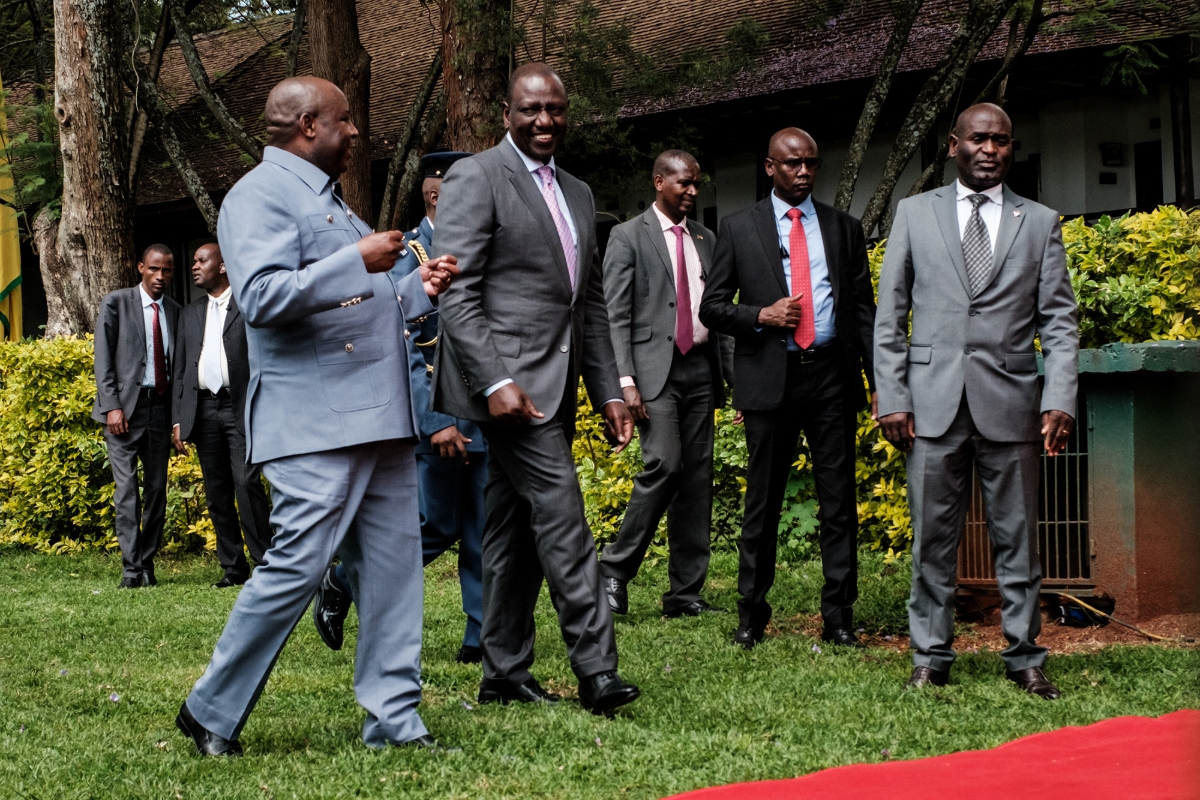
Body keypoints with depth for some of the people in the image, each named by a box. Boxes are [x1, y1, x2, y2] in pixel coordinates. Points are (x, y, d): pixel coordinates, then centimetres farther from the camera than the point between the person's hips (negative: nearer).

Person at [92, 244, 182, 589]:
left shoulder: (174, 311, 12)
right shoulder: (116, 303, 3)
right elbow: (103, 359, -1)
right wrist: (112, 406, -11)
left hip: (161, 407, 4)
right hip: (125, 406, -4)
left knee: (157, 489, 5)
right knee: (126, 487, -9)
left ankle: (147, 563, 13)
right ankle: (131, 568, -10)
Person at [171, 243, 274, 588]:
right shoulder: (190, 313, 18)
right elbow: (181, 368, 17)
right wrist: (177, 419, 9)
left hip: (242, 406, -5)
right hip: (204, 408, 5)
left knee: (247, 482, -16)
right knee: (217, 492, 4)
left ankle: (266, 562, -11)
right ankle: (233, 567, 9)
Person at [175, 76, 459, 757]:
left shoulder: (329, 200, 24)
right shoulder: (262, 194, -6)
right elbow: (263, 297, -21)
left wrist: (418, 288, 13)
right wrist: (357, 261, -20)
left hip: (378, 418, 9)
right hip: (315, 422, -9)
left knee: (394, 565, 5)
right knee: (298, 566, -10)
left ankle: (393, 717, 9)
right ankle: (213, 711, 3)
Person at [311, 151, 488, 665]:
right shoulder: (410, 254, -8)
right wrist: (435, 424, -19)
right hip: (437, 412, -6)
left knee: (484, 530, 3)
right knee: (436, 526, -2)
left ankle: (481, 639, 8)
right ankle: (342, 584, 18)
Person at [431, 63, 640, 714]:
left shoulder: (577, 194, 19)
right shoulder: (476, 177, -6)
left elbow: (590, 304, 21)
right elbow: (455, 293, -13)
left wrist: (609, 392, 13)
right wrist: (495, 381, -21)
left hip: (554, 385, 8)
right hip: (507, 378, -8)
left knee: (514, 528, 11)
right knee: (561, 517, -13)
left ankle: (505, 673, 15)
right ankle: (595, 669, -13)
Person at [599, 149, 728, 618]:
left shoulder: (705, 240, 17)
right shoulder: (628, 237, 1)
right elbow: (616, 315, -4)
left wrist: (726, 375, 11)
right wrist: (626, 381, -14)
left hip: (700, 368, 6)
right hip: (655, 369, -5)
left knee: (697, 477, 3)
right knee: (664, 464, -19)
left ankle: (685, 593, 8)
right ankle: (614, 570, -4)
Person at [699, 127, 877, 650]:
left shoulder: (844, 229, 13)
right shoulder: (739, 229, 7)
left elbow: (864, 310, 12)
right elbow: (712, 307, 6)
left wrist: (880, 382, 4)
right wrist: (762, 315, -12)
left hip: (832, 375, 1)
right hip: (770, 376, -1)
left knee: (839, 500, 0)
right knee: (762, 502, 4)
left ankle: (838, 617, 5)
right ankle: (751, 615, 14)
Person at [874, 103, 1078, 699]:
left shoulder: (1040, 223, 9)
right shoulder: (915, 214, 9)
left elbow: (1059, 320, 6)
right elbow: (890, 315, 8)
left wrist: (1060, 400, -7)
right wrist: (891, 398, 0)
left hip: (1010, 403, 0)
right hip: (934, 402, 0)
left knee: (1017, 539, 4)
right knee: (933, 539, 4)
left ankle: (1024, 658, 14)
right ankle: (930, 657, 13)